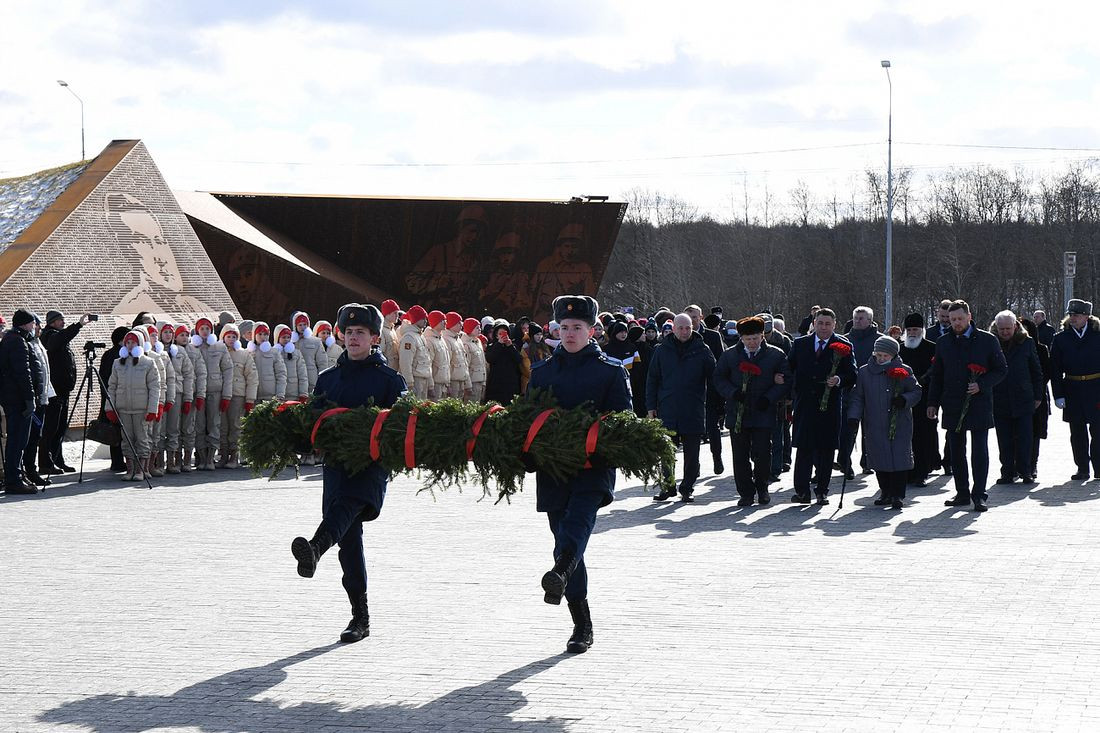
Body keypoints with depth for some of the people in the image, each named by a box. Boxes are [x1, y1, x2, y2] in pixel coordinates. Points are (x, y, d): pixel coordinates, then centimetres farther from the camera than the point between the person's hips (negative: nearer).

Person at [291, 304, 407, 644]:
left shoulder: (389, 379, 6)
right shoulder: (327, 378, 19)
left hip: (372, 463, -5)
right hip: (335, 462, 5)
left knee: (345, 505, -34)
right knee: (349, 539, 1)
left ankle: (314, 550, -64)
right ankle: (360, 618, 6)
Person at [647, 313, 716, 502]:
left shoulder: (702, 350, 2)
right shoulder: (662, 350, 6)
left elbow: (713, 379, 6)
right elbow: (652, 379, 10)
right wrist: (651, 406, 5)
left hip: (694, 412, -1)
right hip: (668, 410, 1)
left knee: (691, 454, 5)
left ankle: (687, 488, 14)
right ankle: (668, 486, 15)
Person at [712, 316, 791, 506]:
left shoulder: (776, 355, 3)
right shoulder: (729, 355, 7)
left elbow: (786, 381, 3)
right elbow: (719, 379, 8)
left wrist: (768, 398, -11)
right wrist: (733, 393, -9)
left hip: (763, 414, -2)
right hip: (737, 414, 2)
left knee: (762, 454, -4)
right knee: (741, 457, 2)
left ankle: (761, 487, 20)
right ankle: (746, 493, 11)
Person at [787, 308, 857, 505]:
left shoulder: (843, 346, 2)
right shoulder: (800, 344, 10)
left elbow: (852, 375, -1)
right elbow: (789, 369, 14)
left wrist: (839, 380, -20)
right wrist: (789, 393, 1)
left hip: (829, 405, -1)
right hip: (804, 405, 1)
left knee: (826, 450, 3)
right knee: (803, 449, 0)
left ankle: (822, 491, 12)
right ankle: (802, 491, 3)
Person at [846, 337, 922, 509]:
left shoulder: (904, 371, 4)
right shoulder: (864, 372, 7)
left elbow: (916, 392, 8)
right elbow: (856, 398, 9)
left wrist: (904, 399, -13)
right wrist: (853, 417, -4)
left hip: (900, 424, -2)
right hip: (875, 426, 2)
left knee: (899, 457, -7)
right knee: (880, 461, 2)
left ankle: (898, 495, -1)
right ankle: (886, 493, 17)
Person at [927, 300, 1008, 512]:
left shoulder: (987, 340, 1)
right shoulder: (943, 343, 11)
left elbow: (1001, 370, 3)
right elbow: (937, 375, 16)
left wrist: (981, 385, -12)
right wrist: (933, 402, 9)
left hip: (979, 404, -4)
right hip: (952, 405, 4)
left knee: (979, 451, -5)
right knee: (956, 452, 7)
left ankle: (979, 495, -2)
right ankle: (962, 493, 15)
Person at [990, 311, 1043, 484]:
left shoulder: (1026, 343, 3)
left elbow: (1036, 371, 10)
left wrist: (1038, 396, 7)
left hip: (1023, 399, 0)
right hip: (999, 401, 0)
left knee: (1024, 437, -1)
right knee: (1004, 440, 4)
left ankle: (1025, 472, 7)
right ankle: (1008, 473, 10)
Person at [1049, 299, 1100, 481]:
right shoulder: (1060, 339, 4)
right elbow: (1055, 370, 4)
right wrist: (1058, 395, -4)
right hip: (1072, 391, 1)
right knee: (1077, 433, 5)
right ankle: (1082, 469, 13)